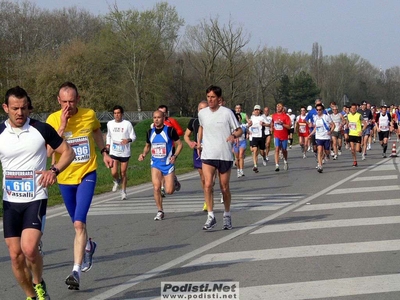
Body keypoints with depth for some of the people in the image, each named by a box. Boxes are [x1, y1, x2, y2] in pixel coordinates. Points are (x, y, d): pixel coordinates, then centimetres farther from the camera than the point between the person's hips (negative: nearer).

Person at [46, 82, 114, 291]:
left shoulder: (89, 115, -5)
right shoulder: (53, 119, -11)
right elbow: (48, 151, -22)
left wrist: (104, 152, 13)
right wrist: (62, 126, -26)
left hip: (87, 174, -2)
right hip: (65, 178, 2)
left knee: (79, 223, -16)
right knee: (78, 223, 18)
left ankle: (76, 271, -14)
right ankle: (88, 246, 51)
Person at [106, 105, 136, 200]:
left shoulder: (127, 124, -6)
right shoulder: (110, 124, 4)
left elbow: (133, 136, -2)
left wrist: (128, 140, -23)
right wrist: (107, 144, 8)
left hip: (125, 152, -2)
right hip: (113, 152, 2)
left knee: (123, 173, 5)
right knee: (114, 172, -12)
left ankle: (123, 191, 23)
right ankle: (117, 181, 23)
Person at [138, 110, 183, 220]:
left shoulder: (170, 130, -9)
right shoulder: (150, 132, 5)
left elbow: (179, 144, -2)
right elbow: (147, 146, 20)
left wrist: (175, 156, -17)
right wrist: (143, 154, 0)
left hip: (168, 164, -3)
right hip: (155, 164, 3)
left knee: (169, 191, -3)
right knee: (156, 187, -12)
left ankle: (174, 181, 33)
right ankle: (160, 211, 2)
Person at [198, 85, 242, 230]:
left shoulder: (227, 113, -6)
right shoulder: (202, 113, 4)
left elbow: (239, 130, -2)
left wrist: (234, 135, -23)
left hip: (225, 155, -2)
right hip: (207, 155, 2)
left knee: (225, 188, 6)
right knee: (207, 185, -14)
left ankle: (227, 216, 24)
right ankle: (211, 216, -9)